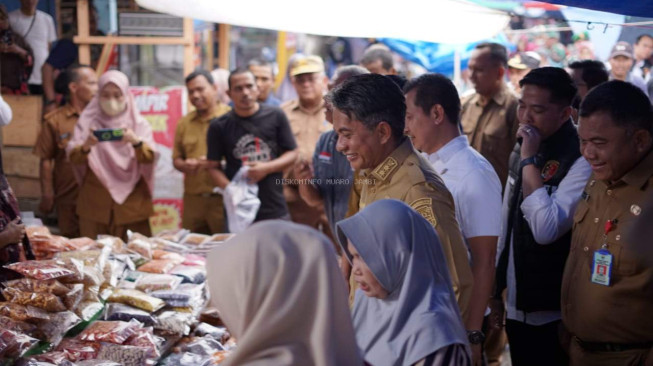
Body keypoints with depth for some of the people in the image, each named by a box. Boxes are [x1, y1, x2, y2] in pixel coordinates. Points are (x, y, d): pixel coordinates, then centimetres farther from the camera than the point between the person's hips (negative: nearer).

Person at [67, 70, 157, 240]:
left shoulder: (139, 124, 5)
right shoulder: (88, 122, 6)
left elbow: (150, 157, -9)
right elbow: (73, 157, -6)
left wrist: (136, 142, -29)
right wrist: (86, 146, -27)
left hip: (131, 203, 0)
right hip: (94, 205, 0)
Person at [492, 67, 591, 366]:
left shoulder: (581, 160, -18)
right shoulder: (521, 149, 6)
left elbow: (546, 230, -29)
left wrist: (529, 161, -25)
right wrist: (497, 288, 16)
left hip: (552, 312, -7)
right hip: (516, 305, 7)